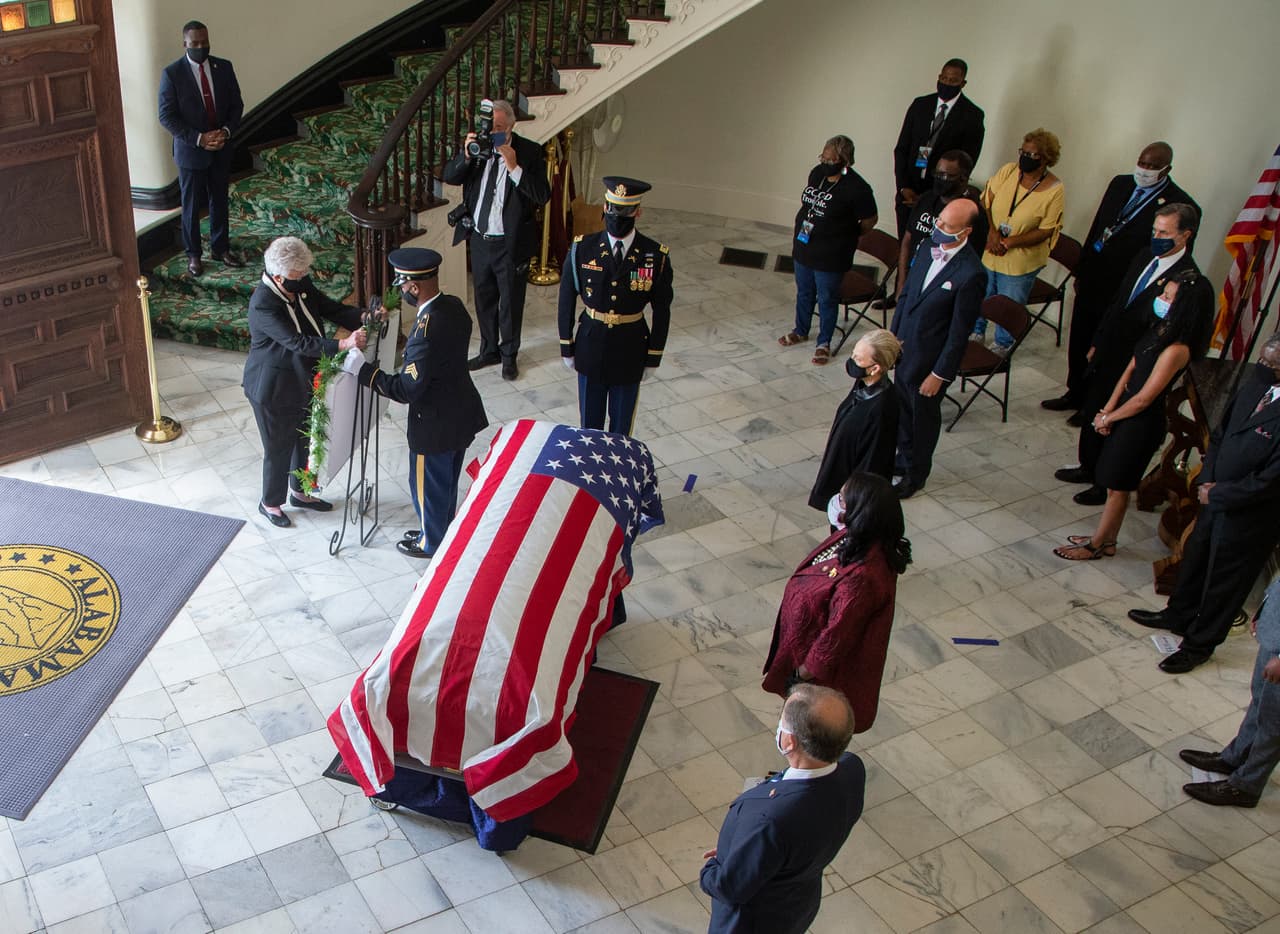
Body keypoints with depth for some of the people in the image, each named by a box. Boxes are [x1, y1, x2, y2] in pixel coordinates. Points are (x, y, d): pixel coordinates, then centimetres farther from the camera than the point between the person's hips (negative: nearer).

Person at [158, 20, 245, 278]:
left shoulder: (224, 67, -1)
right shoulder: (172, 73, -12)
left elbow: (236, 105, 4)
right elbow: (166, 116, -13)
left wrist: (226, 131, -13)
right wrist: (198, 139, -20)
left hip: (221, 148, 3)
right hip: (190, 151, -3)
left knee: (219, 201, 15)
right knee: (191, 205, 9)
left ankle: (220, 248, 29)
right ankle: (193, 254, 22)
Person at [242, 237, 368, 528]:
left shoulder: (302, 285, -8)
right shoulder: (263, 304, -30)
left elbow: (331, 308, -1)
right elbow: (298, 342, -38)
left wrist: (364, 318, -20)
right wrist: (343, 345, -47)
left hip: (304, 382, 8)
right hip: (273, 390, -8)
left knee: (306, 440, 23)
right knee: (278, 448, 11)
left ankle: (300, 492, 46)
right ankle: (270, 502, 35)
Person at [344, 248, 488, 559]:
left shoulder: (426, 332, -33)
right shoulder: (455, 306, -6)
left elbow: (407, 390, -27)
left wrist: (362, 369, -21)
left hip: (436, 425, -8)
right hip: (462, 413, 8)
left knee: (427, 485, 16)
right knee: (447, 481, 27)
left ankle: (432, 544, 36)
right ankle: (444, 531, 47)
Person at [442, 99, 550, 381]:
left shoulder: (529, 151, -14)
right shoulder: (474, 145, -2)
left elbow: (543, 195, -22)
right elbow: (449, 177, -4)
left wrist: (514, 167, -30)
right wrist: (466, 156, -22)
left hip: (511, 242, -4)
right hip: (479, 239, 4)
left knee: (510, 302, 10)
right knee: (484, 299, 19)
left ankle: (509, 355, 29)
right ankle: (489, 350, 38)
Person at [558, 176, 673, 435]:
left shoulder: (656, 256, -12)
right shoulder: (582, 248, -9)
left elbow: (662, 311, -4)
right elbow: (566, 300, -1)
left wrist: (653, 358, -1)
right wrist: (566, 347, 2)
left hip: (631, 349, -1)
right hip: (590, 344, 1)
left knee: (622, 423, 13)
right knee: (589, 422, 15)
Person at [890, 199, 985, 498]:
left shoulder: (970, 274, -26)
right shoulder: (927, 249, -5)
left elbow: (959, 332, -20)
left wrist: (940, 373, -15)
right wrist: (893, 336, 12)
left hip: (930, 359, -6)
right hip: (904, 349, 6)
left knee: (924, 416, 15)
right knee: (903, 409, 24)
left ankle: (916, 474, 36)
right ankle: (904, 459, 47)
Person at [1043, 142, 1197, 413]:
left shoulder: (1181, 206, -16)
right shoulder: (1120, 183, 3)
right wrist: (1081, 271, 13)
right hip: (1092, 281, 6)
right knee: (1079, 342, 19)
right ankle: (1075, 394, 39)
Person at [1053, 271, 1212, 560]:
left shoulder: (1175, 350, -28)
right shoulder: (1160, 330, -1)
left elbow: (1143, 399, -23)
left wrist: (1107, 418, -8)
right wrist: (1108, 409, -2)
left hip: (1142, 424, -8)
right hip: (1127, 414, 8)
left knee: (1118, 487, 8)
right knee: (1115, 485, 20)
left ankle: (1095, 545, 24)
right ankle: (1106, 540, 36)